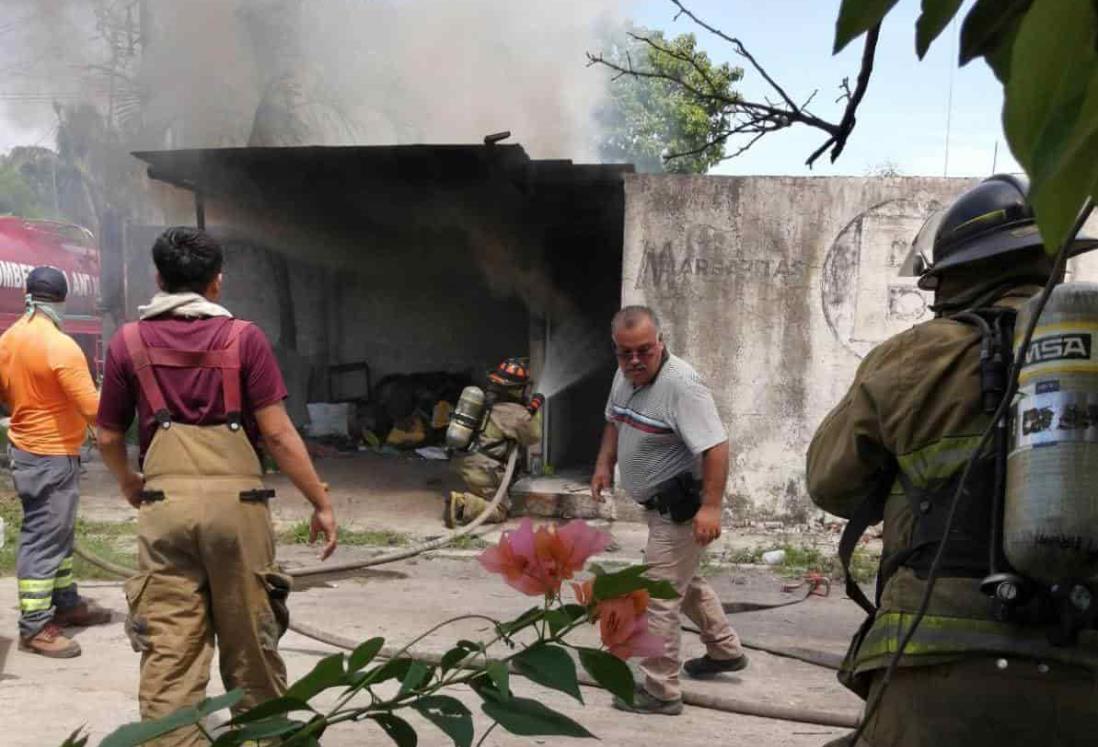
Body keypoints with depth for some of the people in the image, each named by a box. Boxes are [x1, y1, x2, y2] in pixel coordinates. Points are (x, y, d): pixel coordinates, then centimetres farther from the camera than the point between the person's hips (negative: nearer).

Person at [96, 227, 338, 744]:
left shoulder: (128, 342, 7)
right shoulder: (244, 338, 0)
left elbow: (108, 437, 13)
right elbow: (277, 433, -4)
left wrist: (129, 485, 33)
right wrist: (321, 503, 3)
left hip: (165, 503, 1)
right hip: (235, 500, -1)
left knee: (168, 649, 4)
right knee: (251, 640, 13)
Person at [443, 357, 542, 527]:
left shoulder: (486, 399, 10)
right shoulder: (516, 413, -13)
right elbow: (532, 437, 4)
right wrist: (533, 412, 12)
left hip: (466, 462, 8)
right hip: (484, 469, -8)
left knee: (482, 497, 30)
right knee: (499, 512, 2)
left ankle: (459, 500, 4)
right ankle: (462, 506, -18)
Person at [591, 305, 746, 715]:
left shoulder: (681, 385, -27)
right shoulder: (625, 376, 2)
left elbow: (716, 447, -30)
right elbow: (615, 422, 21)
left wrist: (710, 507, -33)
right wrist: (604, 463, 10)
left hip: (681, 506, -10)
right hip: (663, 505, 10)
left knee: (659, 594, -7)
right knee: (684, 579, 26)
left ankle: (660, 692, 4)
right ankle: (726, 651, 45)